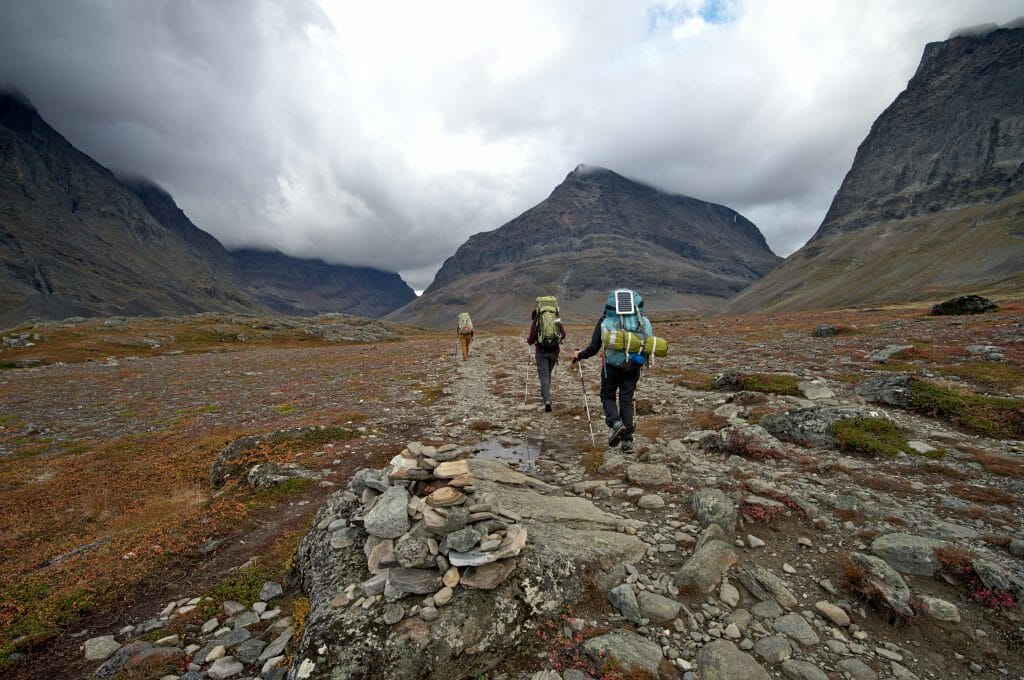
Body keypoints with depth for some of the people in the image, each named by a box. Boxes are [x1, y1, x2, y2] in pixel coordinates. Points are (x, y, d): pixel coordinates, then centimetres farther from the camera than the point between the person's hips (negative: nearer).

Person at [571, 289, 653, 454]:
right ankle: (627, 441, 13)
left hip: (612, 366, -2)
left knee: (607, 396, 17)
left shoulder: (605, 321, -3)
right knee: (627, 401, 12)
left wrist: (579, 355, 15)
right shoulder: (642, 321, 3)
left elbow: (593, 348, -3)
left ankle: (616, 423, -9)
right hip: (633, 366, 2)